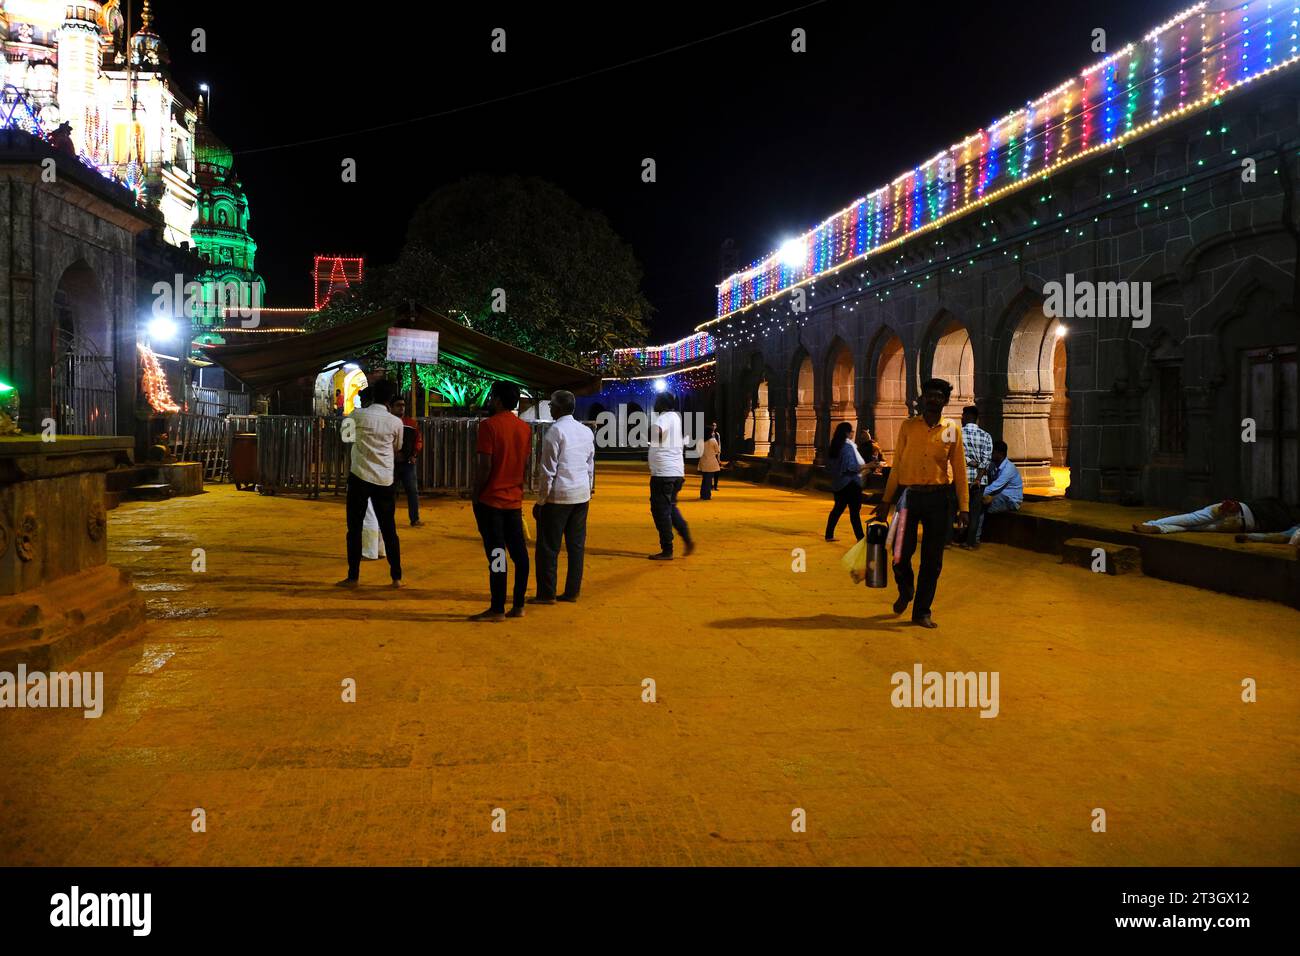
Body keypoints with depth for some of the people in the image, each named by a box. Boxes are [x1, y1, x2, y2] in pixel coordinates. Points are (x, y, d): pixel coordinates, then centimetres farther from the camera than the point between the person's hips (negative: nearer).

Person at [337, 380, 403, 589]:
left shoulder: (358, 415, -5)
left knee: (355, 528, 6)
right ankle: (397, 577, 12)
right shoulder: (396, 422, -2)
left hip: (360, 477, -2)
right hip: (384, 480, 2)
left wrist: (366, 403, 32)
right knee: (389, 529, 9)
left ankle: (353, 577, 7)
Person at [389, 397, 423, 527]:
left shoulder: (412, 423, 8)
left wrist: (414, 454, -4)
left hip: (408, 462, 3)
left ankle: (415, 519, 8)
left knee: (413, 490, 2)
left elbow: (419, 440, 10)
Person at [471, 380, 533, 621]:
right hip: (514, 499, 6)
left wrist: (475, 495, -6)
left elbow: (485, 466, -16)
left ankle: (497, 609, 0)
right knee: (519, 552, 9)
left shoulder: (489, 425, -12)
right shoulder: (525, 428, 7)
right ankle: (518, 606, 14)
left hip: (491, 499, -6)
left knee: (496, 554, -4)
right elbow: (525, 463, 10)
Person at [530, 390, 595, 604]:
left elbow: (548, 471, -13)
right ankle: (572, 592, 13)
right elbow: (591, 466, 13)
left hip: (558, 496, -7)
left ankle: (546, 593, 4)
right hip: (582, 495, 7)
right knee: (576, 544, 9)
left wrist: (541, 500, -7)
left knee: (548, 546, 1)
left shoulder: (555, 431, -12)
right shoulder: (587, 431, 9)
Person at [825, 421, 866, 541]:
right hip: (850, 483, -8)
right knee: (854, 511, -7)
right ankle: (860, 538, -7)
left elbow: (829, 466, 15)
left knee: (838, 508, 16)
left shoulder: (833, 447, 8)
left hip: (837, 484, 8)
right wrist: (867, 465, -14)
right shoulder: (848, 447, -15)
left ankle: (829, 535, 20)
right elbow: (852, 467, -20)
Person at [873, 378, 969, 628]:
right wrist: (886, 501, 3)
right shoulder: (908, 426, 5)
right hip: (909, 495, 0)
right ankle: (905, 591, 32)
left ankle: (922, 612, 15)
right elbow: (897, 465, 6)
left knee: (932, 560, 3)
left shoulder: (952, 429, 4)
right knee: (901, 553, 0)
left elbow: (959, 469, 4)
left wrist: (964, 507, -1)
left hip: (938, 498, 0)